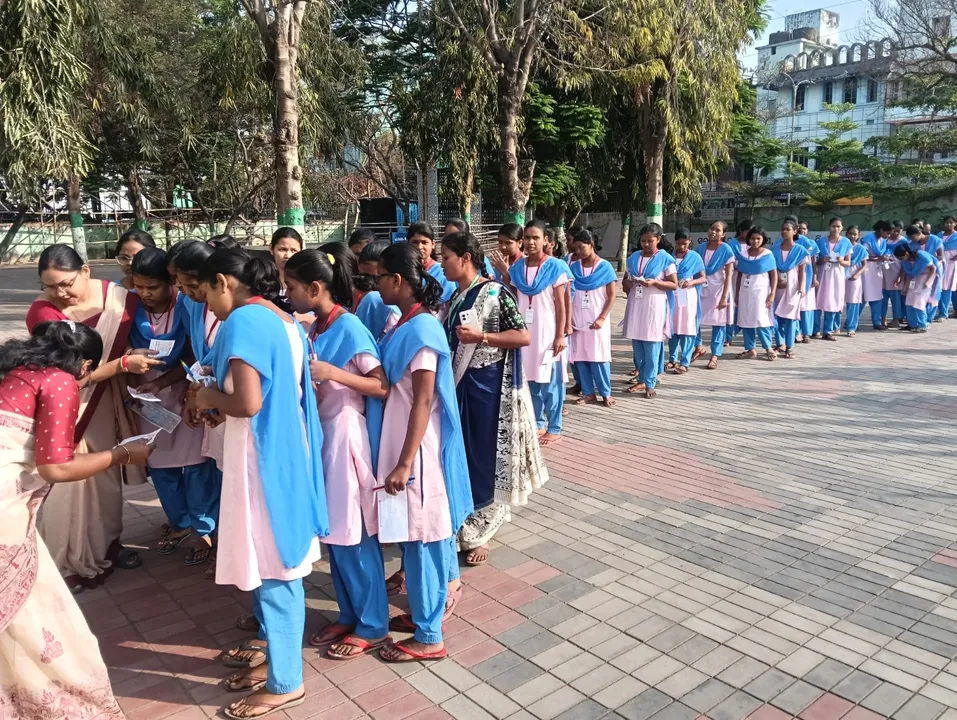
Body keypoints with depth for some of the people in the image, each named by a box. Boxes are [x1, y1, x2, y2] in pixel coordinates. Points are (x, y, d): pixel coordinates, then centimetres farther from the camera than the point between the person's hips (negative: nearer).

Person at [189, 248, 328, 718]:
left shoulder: (243, 319, -17)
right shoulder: (284, 319, 10)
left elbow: (247, 403, -25)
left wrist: (210, 397, -5)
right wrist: (216, 405, 14)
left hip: (260, 455, -9)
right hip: (286, 448, 9)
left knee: (270, 567, 3)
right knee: (275, 559, 21)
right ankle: (276, 650, 37)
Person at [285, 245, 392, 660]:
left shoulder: (350, 329, -16)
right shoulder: (317, 329, 7)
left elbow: (385, 387, -19)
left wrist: (333, 373, -26)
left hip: (346, 437, -8)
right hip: (322, 435, 8)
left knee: (355, 536, 3)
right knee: (333, 534, 15)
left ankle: (372, 627, 19)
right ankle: (349, 616, 31)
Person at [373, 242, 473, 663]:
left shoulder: (420, 330, -20)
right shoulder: (410, 324, 8)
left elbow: (424, 401, -23)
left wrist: (404, 463, -24)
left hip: (417, 449, -9)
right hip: (405, 442, 9)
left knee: (421, 537, 2)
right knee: (425, 532, 20)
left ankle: (428, 638, 15)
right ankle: (432, 605, 36)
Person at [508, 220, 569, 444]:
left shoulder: (555, 267, -5)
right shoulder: (517, 268, 7)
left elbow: (560, 305, -5)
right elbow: (513, 302, 11)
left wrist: (560, 335, -10)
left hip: (547, 333, -4)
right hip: (524, 332, 4)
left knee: (550, 382, 0)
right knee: (530, 380, 10)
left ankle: (554, 428, 9)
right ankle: (537, 424, 22)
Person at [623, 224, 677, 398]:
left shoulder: (665, 259, -4)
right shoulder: (633, 257, 10)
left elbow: (674, 285, -5)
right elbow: (625, 280, 19)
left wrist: (654, 282, -19)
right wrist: (626, 284, -5)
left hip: (654, 307, -5)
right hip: (635, 305, 5)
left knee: (651, 346, -3)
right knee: (637, 345, 9)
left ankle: (650, 383, 2)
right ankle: (641, 379, 20)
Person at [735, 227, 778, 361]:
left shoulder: (767, 254, -2)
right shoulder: (743, 255, 6)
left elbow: (774, 275, -2)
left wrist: (772, 294, -9)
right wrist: (736, 293, 9)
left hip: (761, 292, -4)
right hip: (745, 292, 4)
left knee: (761, 321, -6)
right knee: (745, 321, 3)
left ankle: (768, 347, 10)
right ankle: (750, 349, 11)